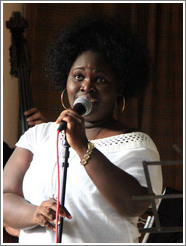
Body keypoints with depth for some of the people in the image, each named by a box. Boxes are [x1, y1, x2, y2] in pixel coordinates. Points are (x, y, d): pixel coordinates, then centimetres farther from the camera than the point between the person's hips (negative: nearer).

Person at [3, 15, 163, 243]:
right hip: (34, 240, 3)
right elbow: (6, 199, 8)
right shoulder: (38, 135, 15)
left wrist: (83, 148, -15)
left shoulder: (137, 144, 5)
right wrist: (35, 214, -12)